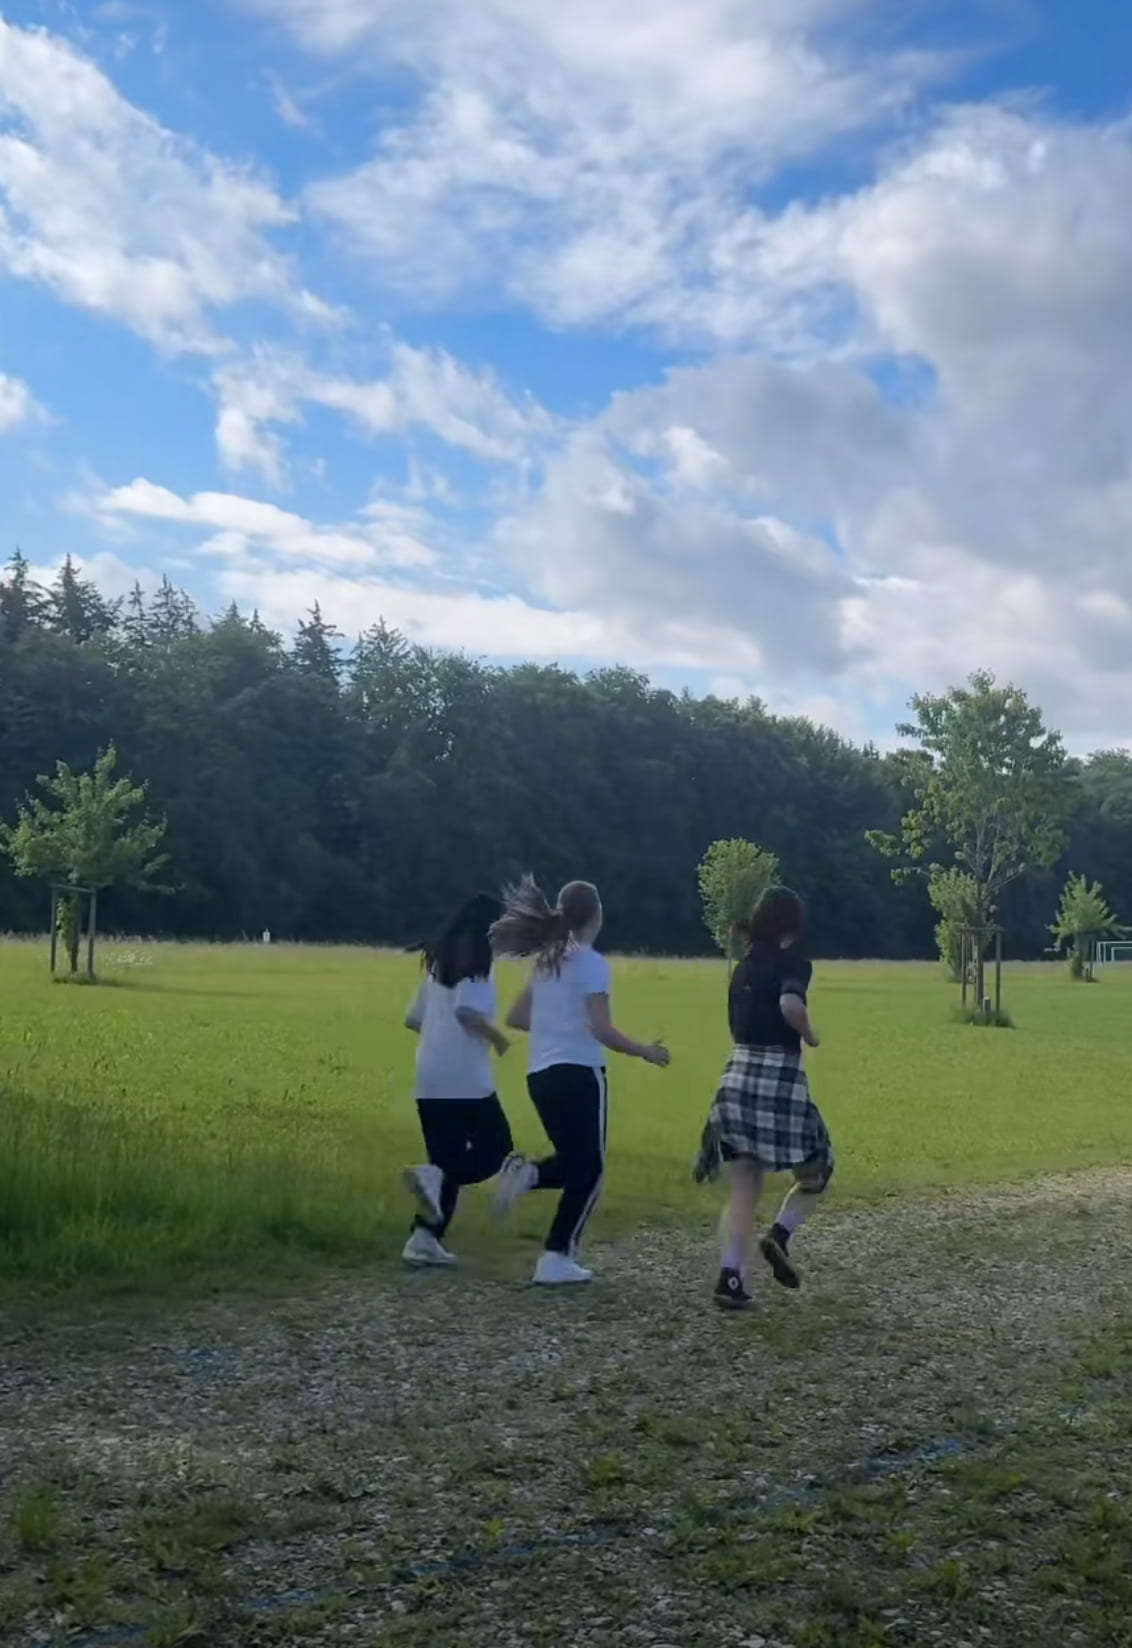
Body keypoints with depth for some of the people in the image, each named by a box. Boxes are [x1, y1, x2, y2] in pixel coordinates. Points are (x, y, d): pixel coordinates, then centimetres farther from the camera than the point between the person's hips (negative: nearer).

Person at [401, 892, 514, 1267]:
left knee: (446, 1160, 12)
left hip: (430, 1080, 8)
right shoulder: (476, 963, -8)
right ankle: (432, 1177, -17)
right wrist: (497, 1037, -7)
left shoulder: (439, 961, 16)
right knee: (495, 1150, 5)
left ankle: (425, 1238, 2)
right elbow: (466, 1011, -23)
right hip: (465, 1080, -8)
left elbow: (413, 1019, 19)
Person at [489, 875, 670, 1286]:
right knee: (589, 1169, 4)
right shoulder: (591, 963, -10)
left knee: (573, 1163, 20)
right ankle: (557, 1259, -1)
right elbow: (600, 1029, -17)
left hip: (540, 1074, 7)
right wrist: (645, 1052, -4)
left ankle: (529, 1173, -10)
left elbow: (515, 1018, 18)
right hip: (578, 1073, -7)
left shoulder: (546, 961, 12)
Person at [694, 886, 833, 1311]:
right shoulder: (794, 962, -6)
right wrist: (810, 1035, -8)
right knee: (814, 1174, 14)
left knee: (744, 1188, 8)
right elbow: (790, 1004, -25)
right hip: (779, 1079, -6)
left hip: (737, 1077, 6)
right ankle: (780, 1235, -9)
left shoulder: (743, 967, 14)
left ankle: (731, 1277, -2)